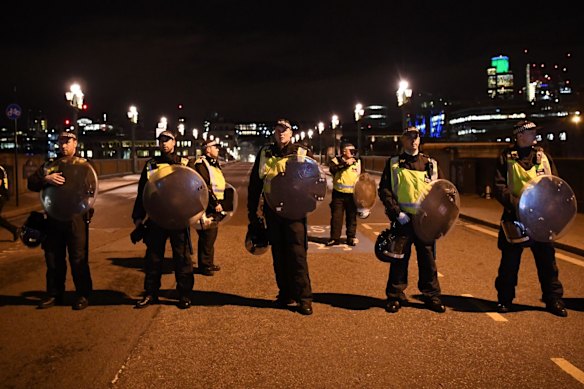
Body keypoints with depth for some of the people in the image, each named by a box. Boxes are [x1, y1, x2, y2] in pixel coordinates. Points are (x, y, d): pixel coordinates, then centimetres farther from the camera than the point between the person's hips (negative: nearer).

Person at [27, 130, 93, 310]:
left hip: (76, 218, -4)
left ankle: (83, 295, 11)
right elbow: (31, 183, 3)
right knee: (53, 258, 10)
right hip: (53, 218, 4)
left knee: (78, 258, 0)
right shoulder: (49, 165, 14)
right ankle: (54, 295, 22)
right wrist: (46, 179, -18)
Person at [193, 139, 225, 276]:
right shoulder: (201, 164, -14)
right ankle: (204, 266, 4)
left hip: (215, 207, 10)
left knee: (212, 236, 16)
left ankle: (209, 263, 26)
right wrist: (215, 204, -20)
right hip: (207, 208, -10)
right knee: (207, 237, -5)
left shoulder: (214, 164, 18)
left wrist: (219, 203, 18)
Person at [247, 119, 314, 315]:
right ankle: (285, 293, 23)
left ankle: (304, 297, 3)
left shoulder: (302, 154, 2)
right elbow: (254, 183, 13)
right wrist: (252, 211, 11)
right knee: (278, 254, 10)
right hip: (272, 210, 3)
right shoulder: (264, 153, 10)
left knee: (297, 253, -5)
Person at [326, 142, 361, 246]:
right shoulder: (336, 160, -3)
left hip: (352, 195, 2)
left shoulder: (357, 162, 6)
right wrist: (345, 164, -31)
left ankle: (351, 237, 17)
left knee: (352, 217, 7)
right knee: (336, 216, 2)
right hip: (338, 194, -2)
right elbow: (332, 169, -24)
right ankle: (335, 238, 11)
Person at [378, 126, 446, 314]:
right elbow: (384, 190, -3)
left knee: (428, 258, 9)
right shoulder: (393, 163, 3)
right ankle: (395, 296, 17)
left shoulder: (431, 163, 10)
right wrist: (397, 213, -13)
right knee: (400, 258, 5)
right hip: (403, 219, -2)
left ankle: (432, 296, 22)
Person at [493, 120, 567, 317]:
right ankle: (505, 299, 20)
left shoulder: (543, 156, 9)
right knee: (509, 260, 6)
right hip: (515, 217, -3)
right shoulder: (506, 158, -1)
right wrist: (517, 204, -21)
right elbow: (499, 188, -8)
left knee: (547, 258, 7)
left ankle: (553, 300, 21)